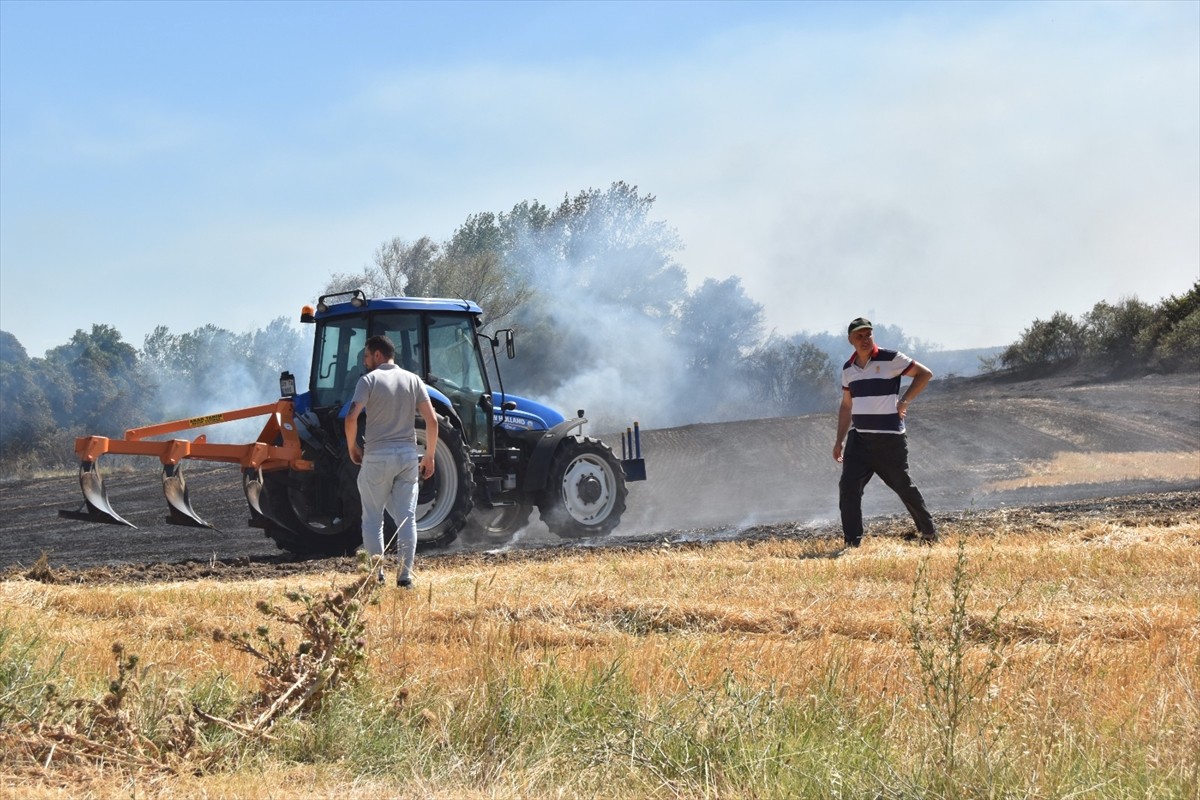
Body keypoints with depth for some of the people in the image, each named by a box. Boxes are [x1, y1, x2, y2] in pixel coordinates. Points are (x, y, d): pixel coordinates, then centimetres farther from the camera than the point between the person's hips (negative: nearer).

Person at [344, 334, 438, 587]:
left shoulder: (369, 380, -5)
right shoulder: (413, 380, 6)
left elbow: (351, 418, -16)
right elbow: (432, 419, 1)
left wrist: (352, 447, -1)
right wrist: (429, 456, 8)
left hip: (377, 456, -3)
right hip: (408, 456, 3)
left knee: (373, 519, 6)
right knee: (406, 518, 5)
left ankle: (375, 575, 3)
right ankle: (405, 574, 3)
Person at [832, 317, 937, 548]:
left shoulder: (890, 359, -8)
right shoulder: (848, 369, 10)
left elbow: (925, 374, -3)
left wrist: (904, 401, -10)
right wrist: (840, 440, 15)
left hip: (890, 438, -5)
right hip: (859, 439, 5)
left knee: (903, 486, 5)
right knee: (848, 486, -8)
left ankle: (929, 532, 26)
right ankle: (852, 543, -4)